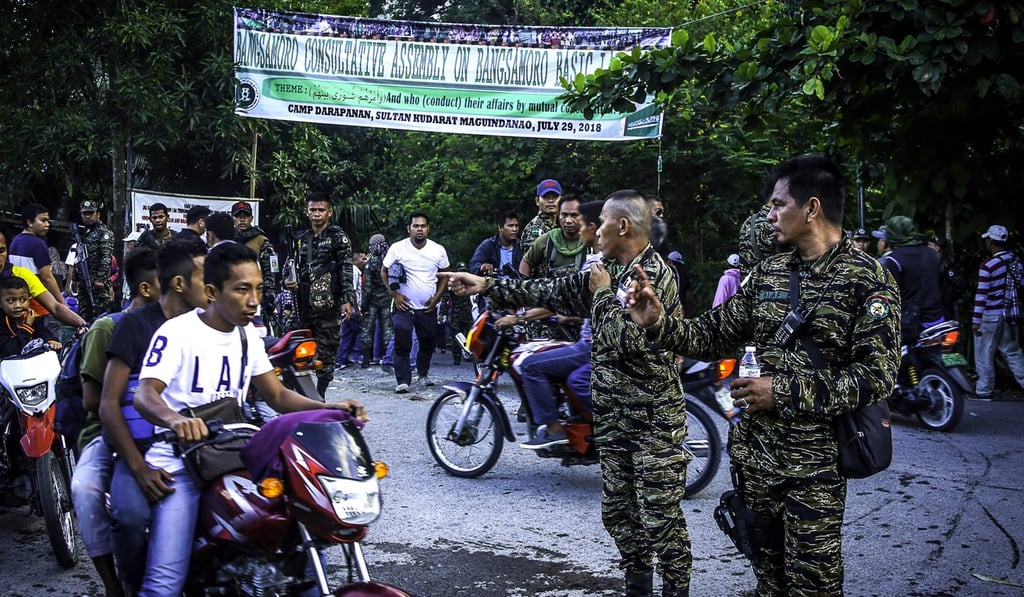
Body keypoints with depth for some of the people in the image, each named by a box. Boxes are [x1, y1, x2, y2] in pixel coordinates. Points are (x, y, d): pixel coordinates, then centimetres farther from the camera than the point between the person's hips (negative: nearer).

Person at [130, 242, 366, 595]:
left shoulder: (248, 335, 10)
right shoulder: (177, 332, -10)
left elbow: (277, 396, 10)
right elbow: (144, 395, -22)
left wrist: (330, 408, -8)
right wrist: (176, 420, -45)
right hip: (180, 462, -6)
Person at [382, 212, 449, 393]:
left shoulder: (438, 250, 0)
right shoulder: (397, 248, -7)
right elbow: (384, 272, 2)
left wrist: (436, 298, -1)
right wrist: (394, 294, -9)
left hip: (428, 308, 3)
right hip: (404, 305, -3)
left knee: (428, 344, 14)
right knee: (402, 345, -13)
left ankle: (423, 373, 37)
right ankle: (403, 381, -10)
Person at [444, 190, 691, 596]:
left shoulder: (654, 274, -15)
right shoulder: (606, 273, 10)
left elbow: (624, 340, -24)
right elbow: (550, 291, 15)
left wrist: (603, 294, -9)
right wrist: (486, 285, 15)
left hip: (654, 418, -9)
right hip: (612, 415, 9)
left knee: (661, 517, -3)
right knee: (617, 510, 16)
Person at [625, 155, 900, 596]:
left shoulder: (867, 279, -10)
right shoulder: (768, 272, 9)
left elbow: (877, 375, -17)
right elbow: (715, 335, 10)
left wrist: (784, 393, -20)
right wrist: (660, 323, -7)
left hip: (813, 464, -6)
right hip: (755, 455, 6)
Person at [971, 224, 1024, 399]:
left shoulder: (988, 265, -16)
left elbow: (982, 294, -17)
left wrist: (976, 320, -13)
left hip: (991, 317, -6)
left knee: (984, 355, 4)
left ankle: (984, 392, 9)